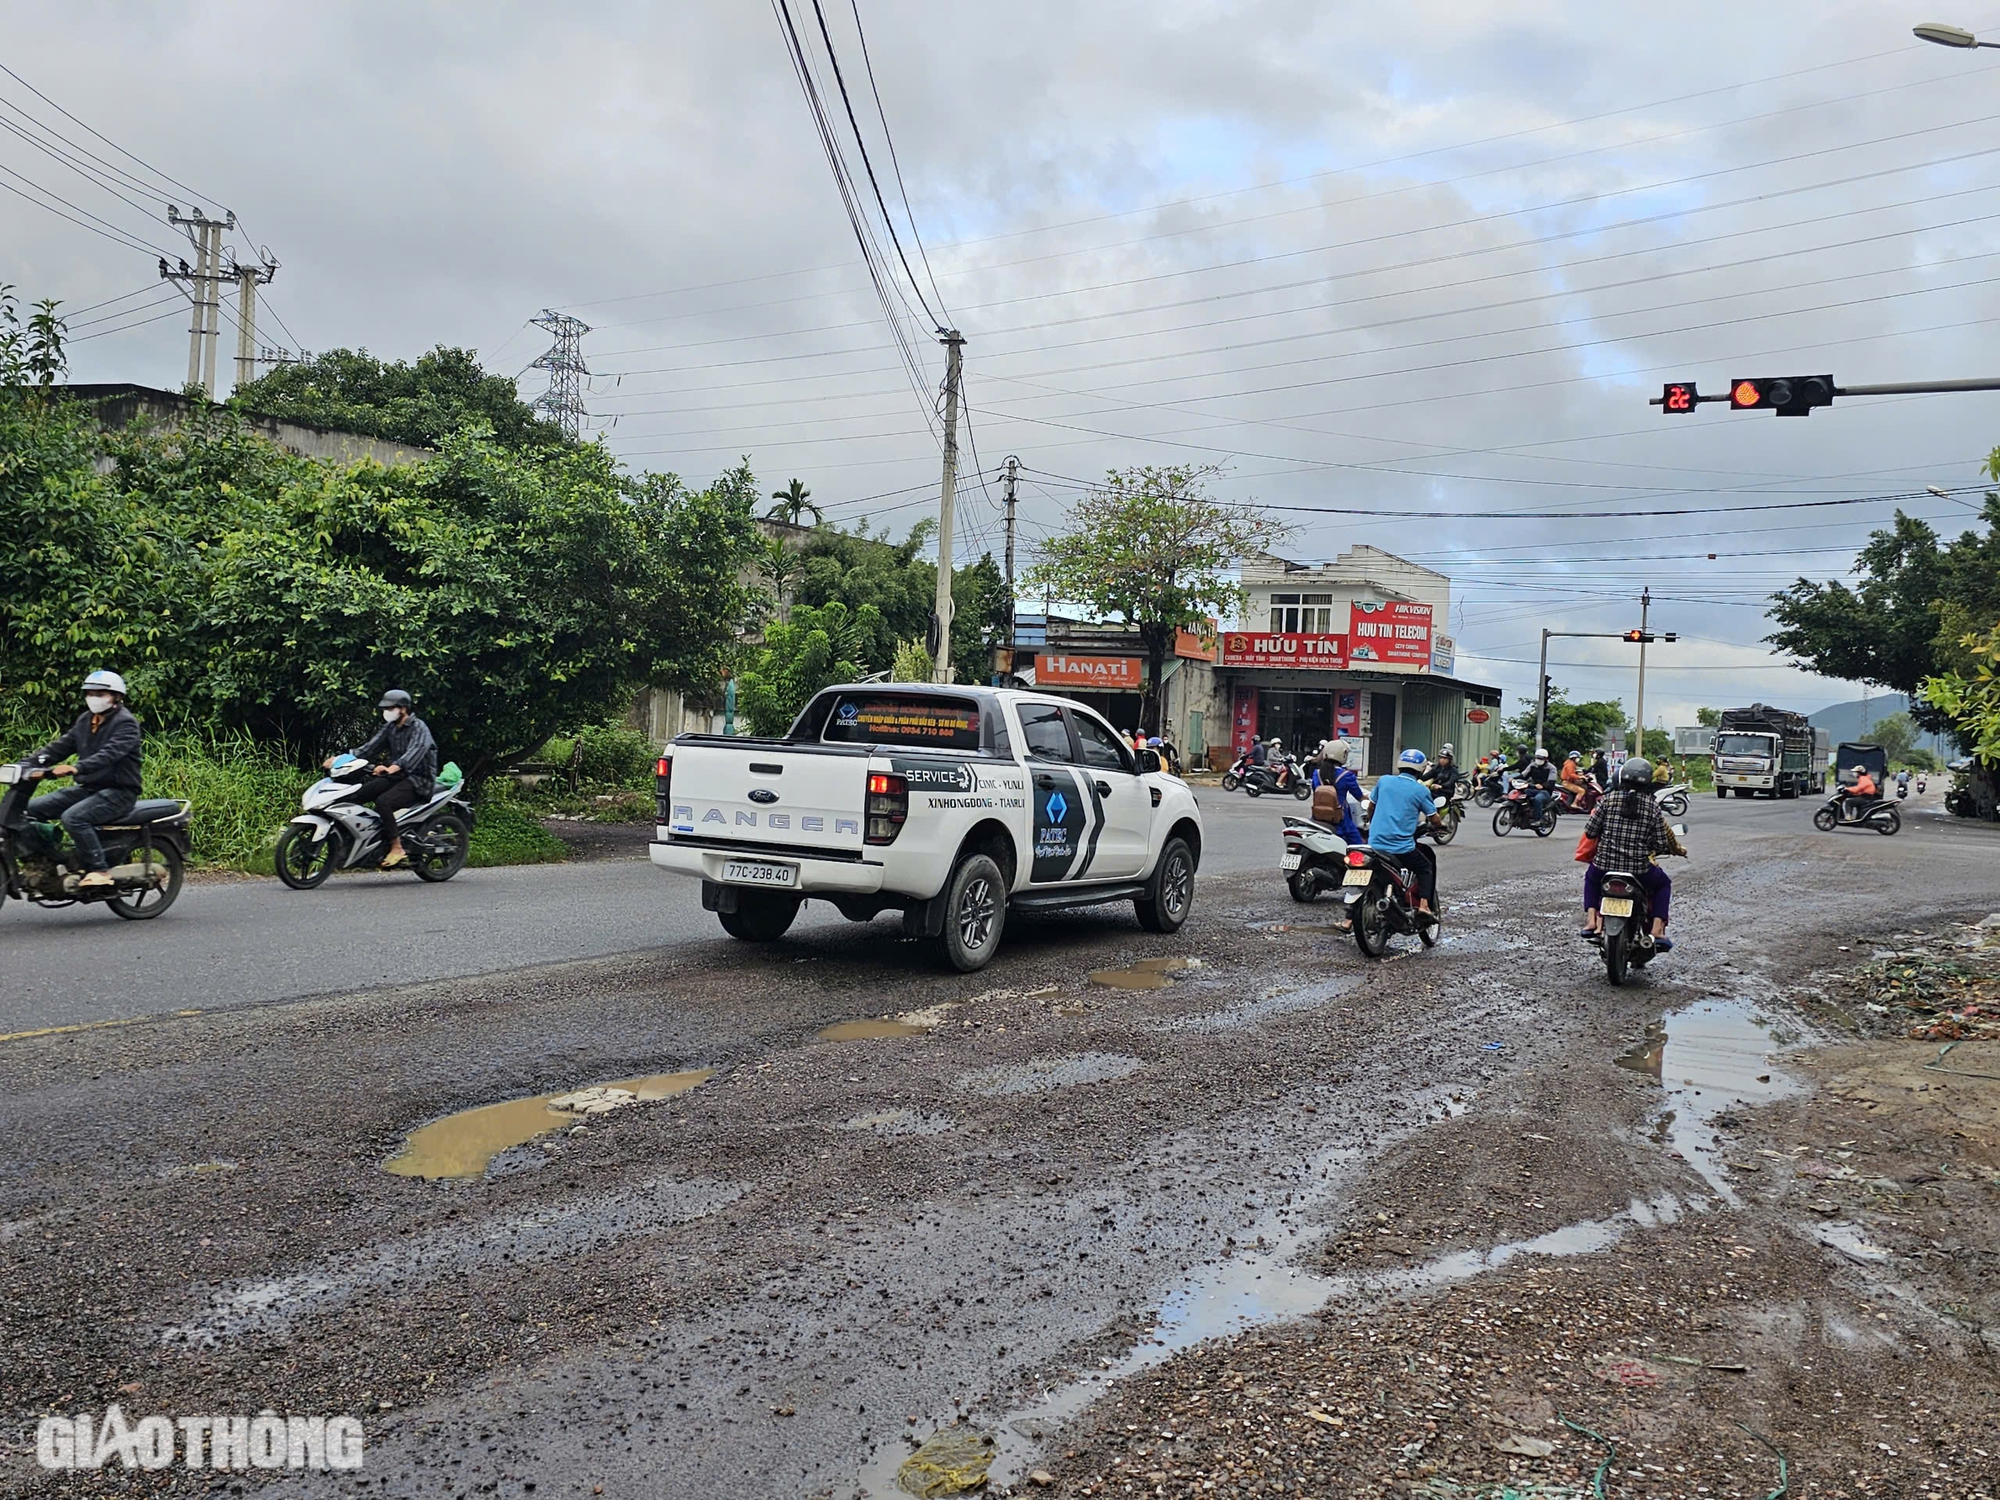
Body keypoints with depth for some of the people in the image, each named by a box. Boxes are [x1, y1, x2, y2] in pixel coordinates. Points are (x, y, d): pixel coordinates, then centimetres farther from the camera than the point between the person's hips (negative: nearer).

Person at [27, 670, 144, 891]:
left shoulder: (125, 723, -12)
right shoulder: (85, 720, 16)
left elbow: (109, 754, -28)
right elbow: (60, 745, 10)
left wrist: (76, 769, -42)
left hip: (118, 791, -9)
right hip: (89, 788, 9)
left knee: (73, 817, -31)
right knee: (33, 808, 1)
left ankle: (99, 871, -26)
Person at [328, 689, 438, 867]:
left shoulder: (419, 728, -12)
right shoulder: (390, 727, 14)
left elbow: (414, 752, -30)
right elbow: (370, 747, 8)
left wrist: (393, 767, -48)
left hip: (417, 779, -8)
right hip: (395, 777, 8)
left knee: (383, 802, -30)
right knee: (357, 794, -7)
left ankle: (397, 849, -25)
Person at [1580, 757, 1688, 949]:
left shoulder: (1609, 801, -2)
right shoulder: (1653, 807, -3)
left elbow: (1590, 832, 0)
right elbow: (1661, 844, -3)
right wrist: (1676, 849, 21)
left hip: (1605, 866, 1)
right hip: (1640, 870, -1)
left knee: (1591, 876, 35)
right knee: (1663, 884, 29)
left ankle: (1591, 919, 18)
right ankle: (1657, 930, 14)